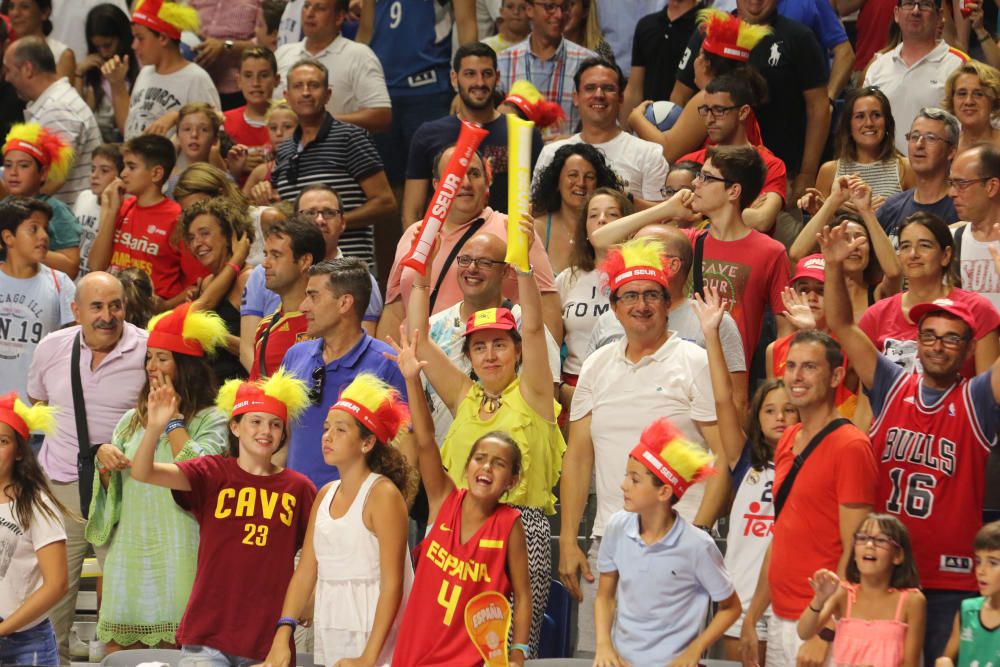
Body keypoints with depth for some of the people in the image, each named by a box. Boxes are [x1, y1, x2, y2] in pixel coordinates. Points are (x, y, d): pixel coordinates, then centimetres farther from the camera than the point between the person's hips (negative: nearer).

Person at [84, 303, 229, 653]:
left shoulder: (209, 420, 0)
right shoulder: (132, 420, 16)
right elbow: (110, 492, 23)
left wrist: (172, 418, -7)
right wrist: (106, 464, 0)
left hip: (175, 554, -5)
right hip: (128, 550, 5)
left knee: (171, 646, -8)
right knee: (118, 648, 2)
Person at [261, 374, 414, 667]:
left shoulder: (383, 494, -9)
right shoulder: (326, 495, 11)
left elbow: (392, 583, -14)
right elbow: (305, 571, 9)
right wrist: (282, 636, -3)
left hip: (372, 635, -6)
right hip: (329, 639, 6)